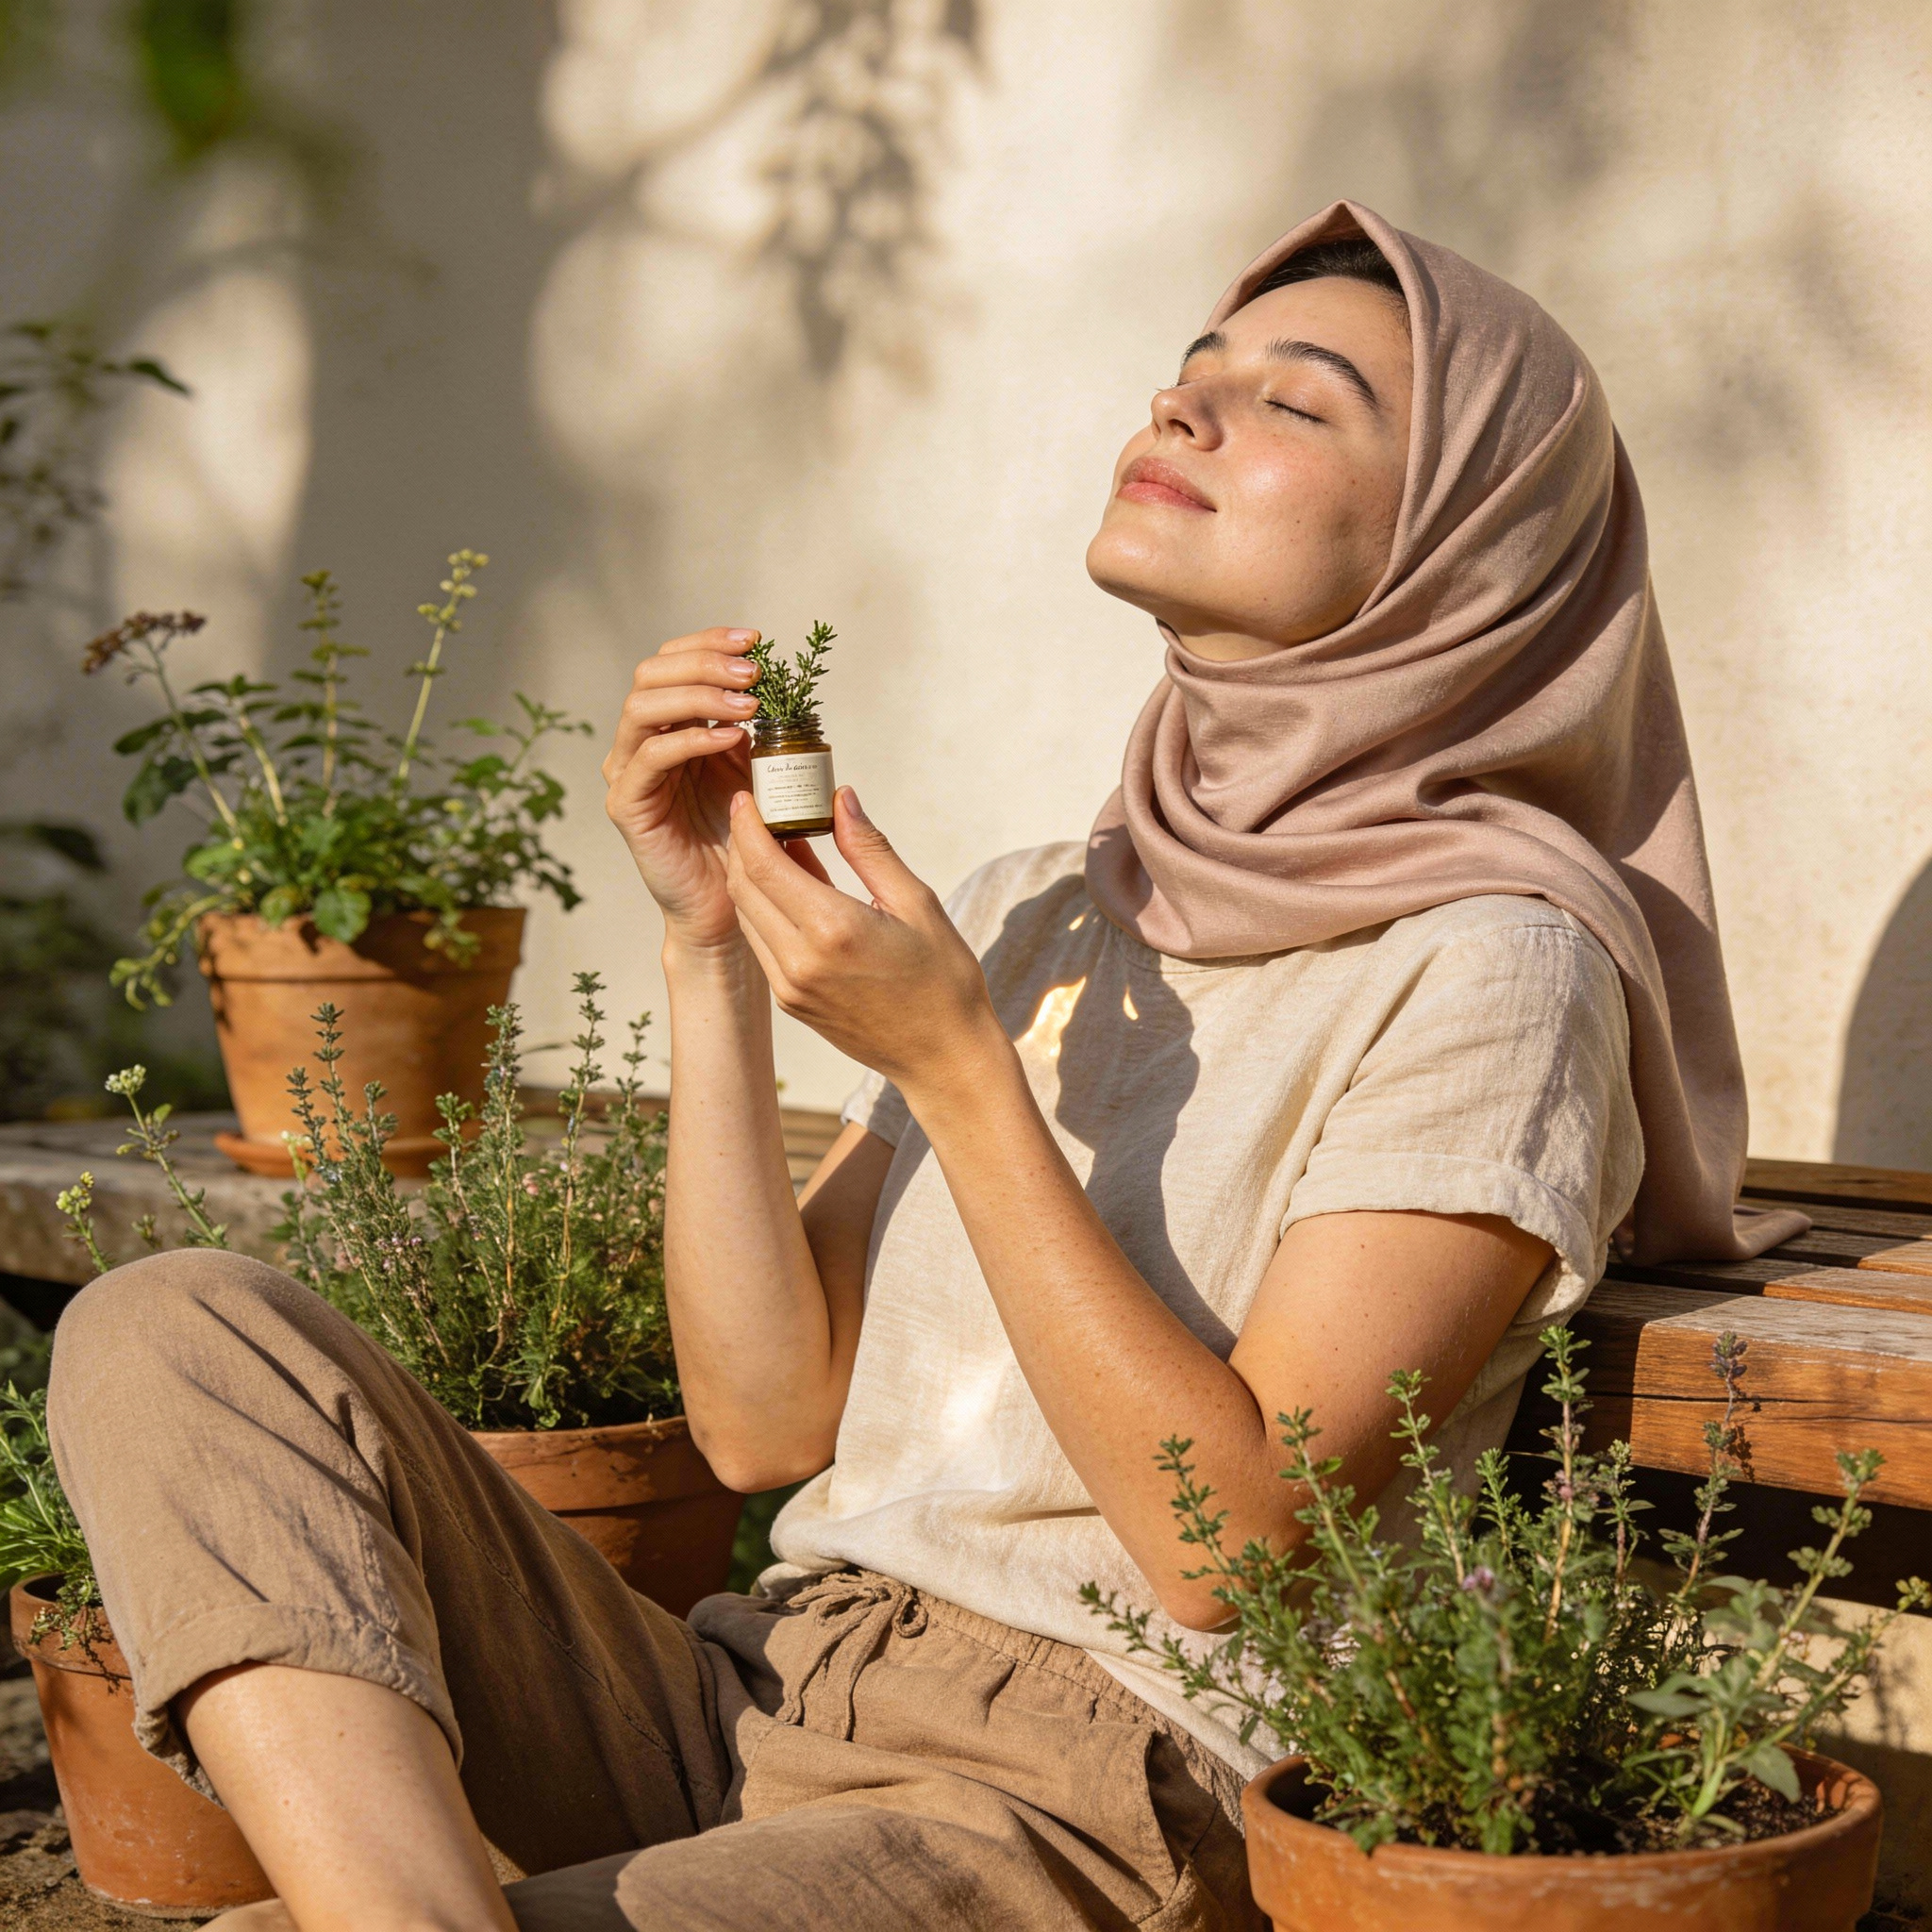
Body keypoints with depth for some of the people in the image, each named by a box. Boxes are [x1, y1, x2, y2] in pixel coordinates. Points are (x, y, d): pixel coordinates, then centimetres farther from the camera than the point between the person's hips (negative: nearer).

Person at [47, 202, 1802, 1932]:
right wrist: (715, 955, -2)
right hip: (740, 1709, 8)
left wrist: (952, 1064, -16)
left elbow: (1227, 1542, -13)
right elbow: (765, 1421, 7)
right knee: (174, 1332, -17)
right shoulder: (1032, 916, 16)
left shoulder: (1482, 966, -5)